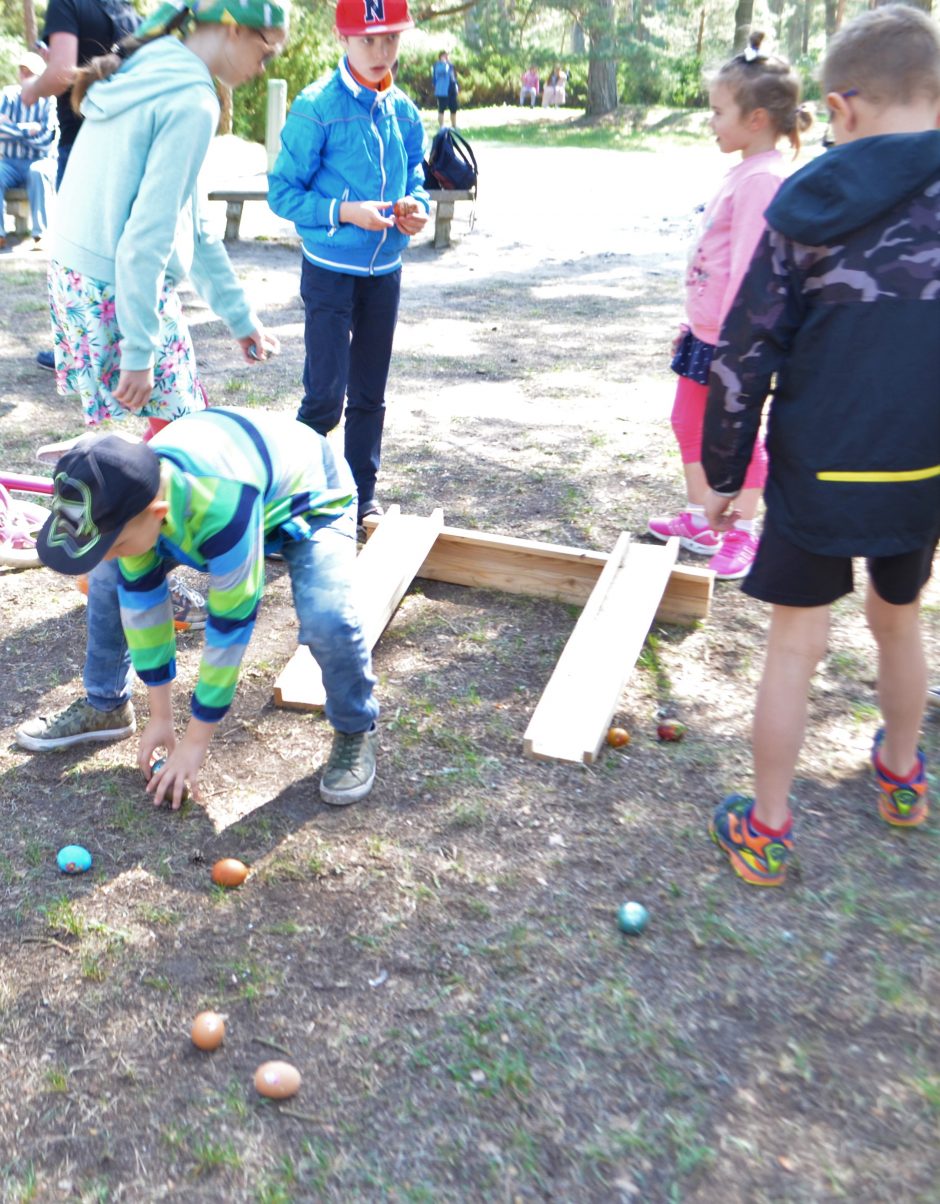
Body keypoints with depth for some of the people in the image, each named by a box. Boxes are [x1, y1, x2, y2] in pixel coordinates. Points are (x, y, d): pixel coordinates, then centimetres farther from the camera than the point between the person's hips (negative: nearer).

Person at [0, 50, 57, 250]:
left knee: (37, 172, -37)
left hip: (40, 161, -3)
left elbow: (45, 141, -14)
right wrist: (27, 130, -14)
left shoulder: (48, 101, -5)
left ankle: (40, 234, -35)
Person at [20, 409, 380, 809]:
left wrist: (195, 740, -23)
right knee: (108, 579, -1)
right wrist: (161, 716, -9)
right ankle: (105, 707, 22)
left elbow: (230, 626, -35)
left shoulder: (223, 510, -46)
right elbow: (141, 599, -15)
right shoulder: (129, 491, -26)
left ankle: (356, 730, -3)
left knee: (325, 618, -33)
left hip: (311, 498, -6)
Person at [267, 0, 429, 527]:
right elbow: (282, 192, -12)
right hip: (331, 271, -5)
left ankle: (364, 496, 24)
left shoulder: (405, 112, 6)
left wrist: (417, 207, -6)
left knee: (370, 395, 12)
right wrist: (346, 212, -23)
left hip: (385, 271, 5)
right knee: (326, 394, -8)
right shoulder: (317, 106, -11)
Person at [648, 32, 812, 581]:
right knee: (689, 423, 18)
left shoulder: (764, 178, -19)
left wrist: (733, 340, -22)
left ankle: (743, 535, 17)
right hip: (706, 331, 10)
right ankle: (698, 521, 32)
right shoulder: (744, 171, 10)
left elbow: (749, 267, -23)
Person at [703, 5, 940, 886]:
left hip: (818, 474, -3)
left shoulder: (810, 205, -8)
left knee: (795, 647, 8)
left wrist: (724, 471, 3)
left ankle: (765, 831, 20)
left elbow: (745, 353, -7)